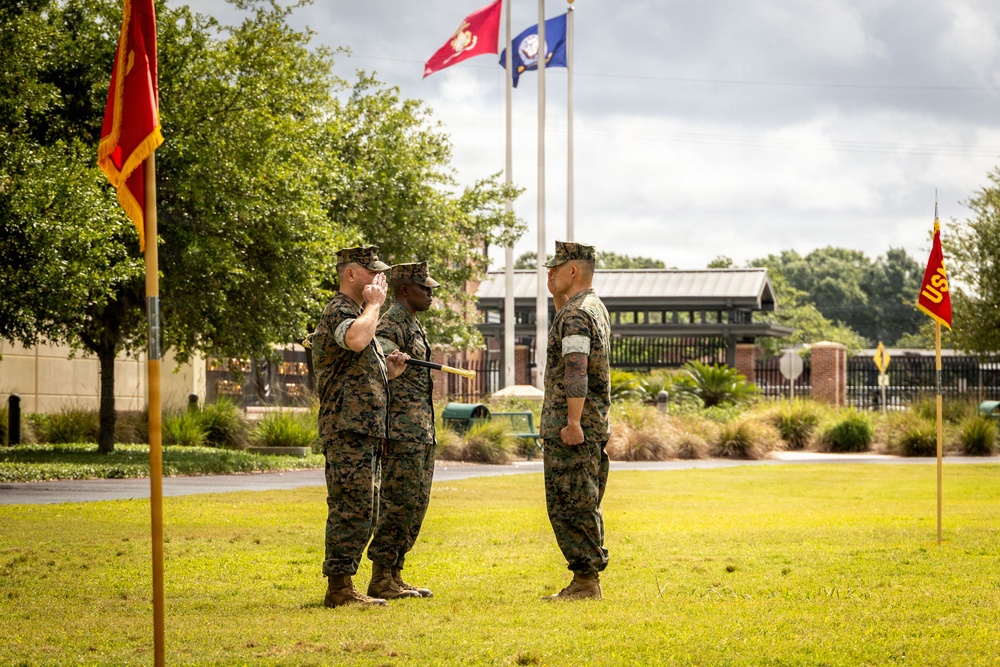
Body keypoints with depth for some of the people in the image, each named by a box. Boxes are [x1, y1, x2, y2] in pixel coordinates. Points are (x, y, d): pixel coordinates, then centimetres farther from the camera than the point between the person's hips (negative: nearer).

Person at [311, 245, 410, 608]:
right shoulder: (339, 312, -10)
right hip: (348, 428, -11)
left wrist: (387, 372, 11)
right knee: (352, 510, -12)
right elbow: (356, 340, -35)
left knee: (359, 510, 11)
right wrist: (374, 304, -18)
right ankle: (340, 588, -12)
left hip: (360, 431, 11)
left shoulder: (356, 312, 24)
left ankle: (341, 585, 14)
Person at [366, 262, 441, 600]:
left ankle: (394, 576, 15)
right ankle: (381, 579, -5)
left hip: (422, 433, 10)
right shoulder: (392, 325, -11)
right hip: (402, 432, -10)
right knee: (398, 504, -9)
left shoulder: (415, 327, 19)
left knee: (416, 505, 11)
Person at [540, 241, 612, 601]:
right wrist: (559, 298, 22)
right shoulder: (596, 308, 16)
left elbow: (576, 371, -24)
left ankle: (586, 582, -7)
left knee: (571, 507, -7)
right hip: (594, 424, 10)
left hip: (571, 428, -10)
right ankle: (586, 580, 16)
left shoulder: (575, 314, -15)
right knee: (583, 507, 13)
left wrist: (572, 422, -28)